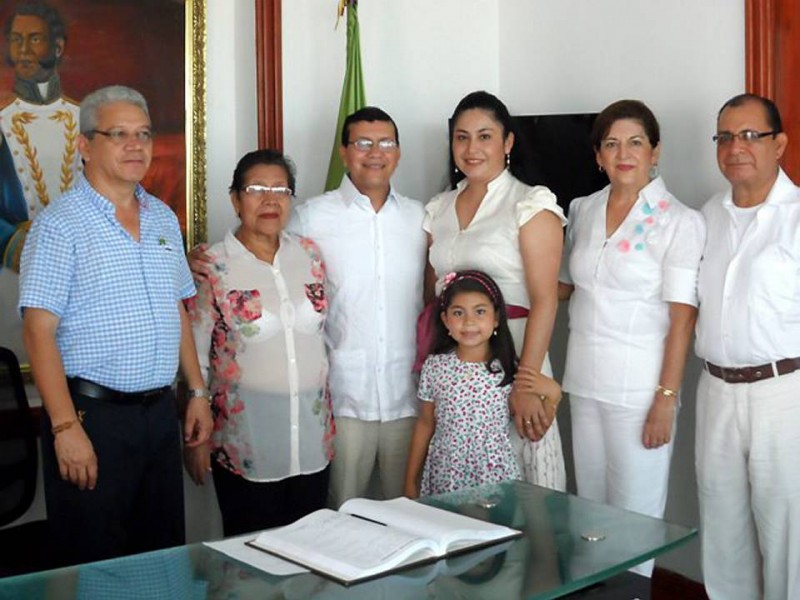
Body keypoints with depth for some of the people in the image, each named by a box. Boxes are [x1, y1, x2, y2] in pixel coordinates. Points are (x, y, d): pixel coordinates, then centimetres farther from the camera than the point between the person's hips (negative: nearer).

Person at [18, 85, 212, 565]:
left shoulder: (163, 218, 11)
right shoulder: (60, 224, -9)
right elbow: (40, 331, -14)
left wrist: (198, 391, 12)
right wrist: (65, 427, -19)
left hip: (160, 411, 6)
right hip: (93, 413, -6)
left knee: (165, 554, 15)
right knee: (95, 564, 5)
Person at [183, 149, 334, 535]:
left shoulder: (309, 254, 4)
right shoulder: (212, 266, -7)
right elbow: (194, 357, -3)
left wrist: (330, 413, 12)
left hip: (312, 435, 4)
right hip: (244, 443, -3)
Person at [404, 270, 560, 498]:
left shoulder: (508, 369, -7)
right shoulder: (435, 366, -3)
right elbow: (425, 424, 6)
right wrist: (410, 479, 8)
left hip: (495, 475, -1)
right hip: (444, 476, 1)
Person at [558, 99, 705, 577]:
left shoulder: (679, 222, -6)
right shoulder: (583, 211, 9)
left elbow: (682, 317, -10)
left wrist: (667, 398, -15)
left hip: (639, 386, -5)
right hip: (584, 380, 5)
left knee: (635, 514, 3)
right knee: (589, 507, 14)